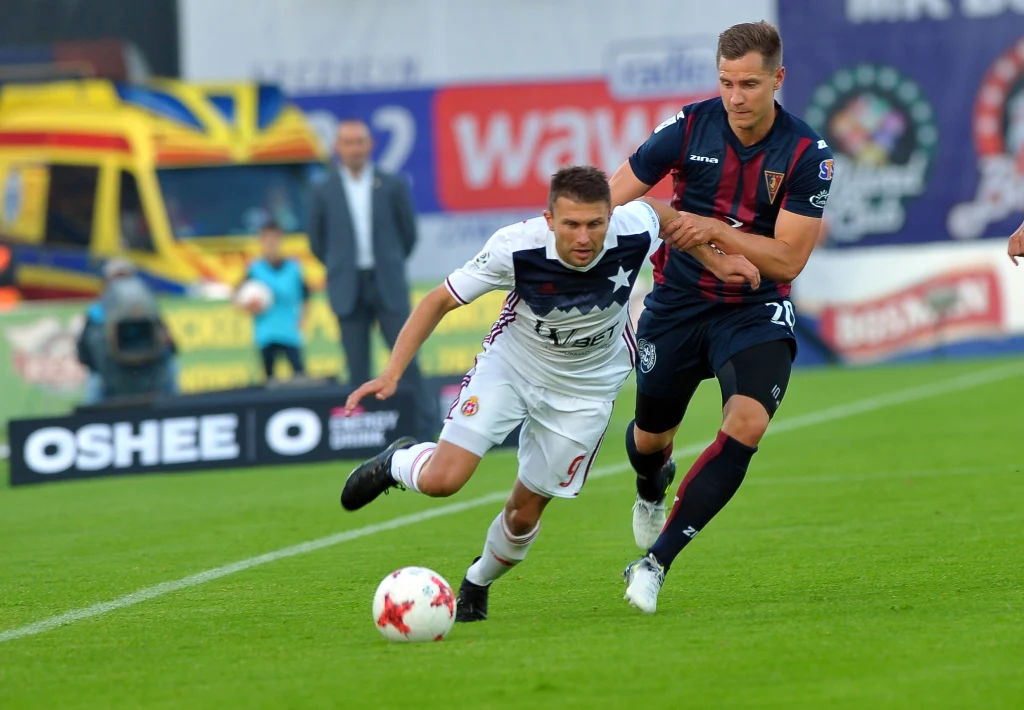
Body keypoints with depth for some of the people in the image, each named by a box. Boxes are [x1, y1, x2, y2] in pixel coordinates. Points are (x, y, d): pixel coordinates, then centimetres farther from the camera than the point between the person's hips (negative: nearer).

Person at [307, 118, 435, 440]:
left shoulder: (393, 186, 2)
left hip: (389, 288, -1)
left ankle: (425, 429, -1)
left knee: (406, 360, -4)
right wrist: (342, 269, 11)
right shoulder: (324, 192, 3)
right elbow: (318, 242, 11)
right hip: (349, 292, 1)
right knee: (358, 370, 0)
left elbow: (409, 232, 9)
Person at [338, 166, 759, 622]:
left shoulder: (633, 232, -27)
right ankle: (397, 462, 19)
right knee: (441, 480, -19)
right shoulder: (516, 248, -32)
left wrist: (714, 260, 3)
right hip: (509, 365, -2)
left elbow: (658, 208, 1)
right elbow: (439, 301, -19)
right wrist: (392, 372, -27)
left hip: (584, 389, 2)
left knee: (525, 511, 6)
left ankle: (477, 584, 38)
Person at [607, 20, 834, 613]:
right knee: (652, 435, 13)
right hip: (679, 299, 2)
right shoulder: (690, 128, -11)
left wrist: (716, 230, -26)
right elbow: (610, 198, -6)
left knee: (747, 424, -26)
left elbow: (788, 258, -16)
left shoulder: (807, 156, -15)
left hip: (757, 308, -2)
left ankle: (656, 563, -20)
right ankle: (651, 496, 54)